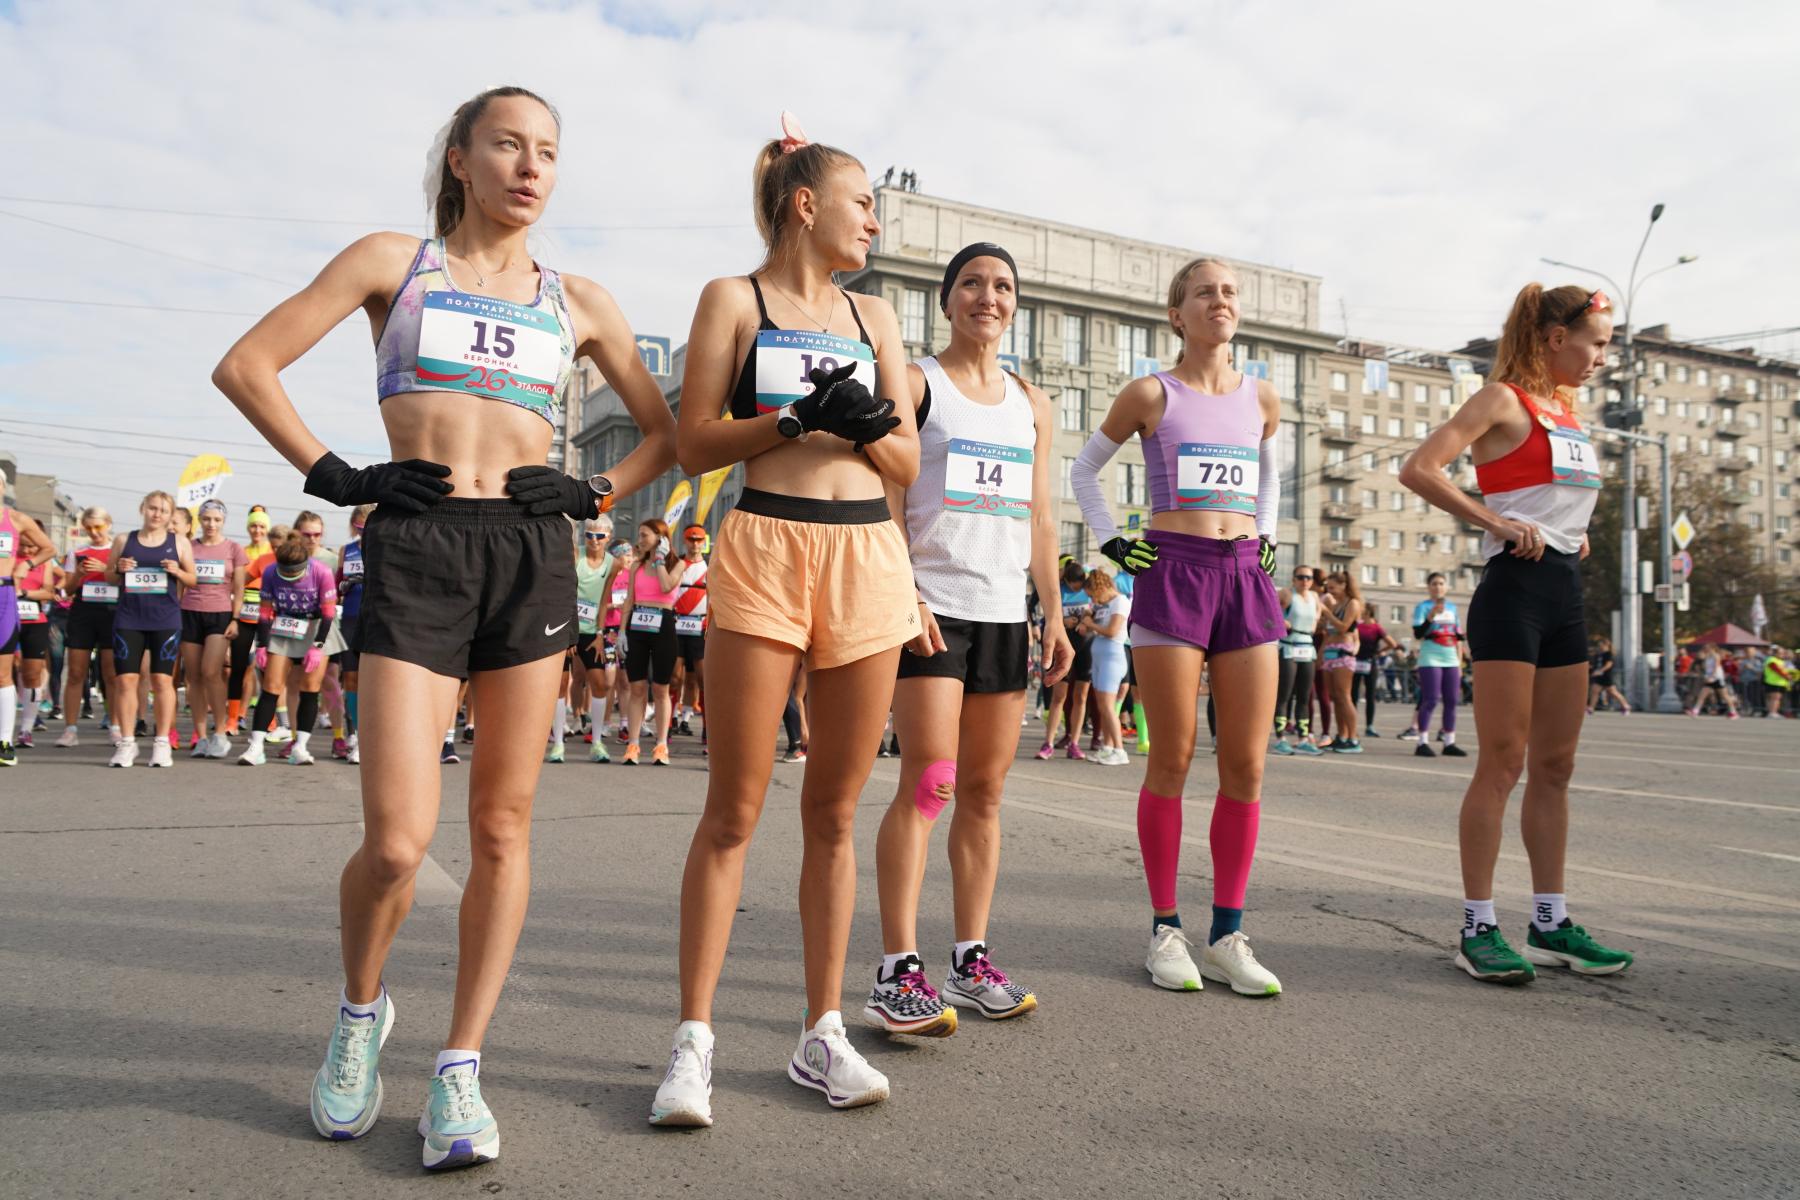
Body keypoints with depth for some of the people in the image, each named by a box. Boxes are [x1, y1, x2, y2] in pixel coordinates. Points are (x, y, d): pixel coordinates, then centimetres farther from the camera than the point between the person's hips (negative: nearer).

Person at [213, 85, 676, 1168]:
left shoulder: (578, 301, 15)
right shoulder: (394, 262, 11)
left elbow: (666, 429, 19)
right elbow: (247, 365, 8)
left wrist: (595, 495, 4)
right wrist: (338, 476, -1)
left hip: (534, 556, 3)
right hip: (415, 551, -2)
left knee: (503, 827, 2)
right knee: (398, 842, -9)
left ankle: (460, 1069, 15)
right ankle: (362, 1012, 22)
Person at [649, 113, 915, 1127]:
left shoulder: (874, 316, 18)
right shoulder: (735, 300, 6)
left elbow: (908, 463, 14)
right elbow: (695, 443, -1)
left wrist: (869, 421, -6)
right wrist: (800, 417, -12)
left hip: (870, 559, 4)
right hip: (767, 550, -4)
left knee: (835, 811, 7)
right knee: (734, 812, -3)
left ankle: (824, 1034, 16)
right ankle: (695, 1038, 7)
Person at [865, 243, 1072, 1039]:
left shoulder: (1032, 405, 18)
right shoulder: (914, 383, 3)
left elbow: (1040, 519, 18)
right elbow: (885, 500, -6)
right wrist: (905, 598, -16)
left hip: (1004, 614, 5)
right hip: (932, 606, -5)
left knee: (985, 792, 7)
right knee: (928, 785, -11)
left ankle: (971, 961, 15)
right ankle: (897, 973, -6)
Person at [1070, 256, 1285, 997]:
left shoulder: (1262, 398, 13)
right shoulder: (1151, 394, 3)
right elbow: (1083, 471, 13)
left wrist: (1265, 539, 17)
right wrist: (1111, 541, 3)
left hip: (1245, 577, 4)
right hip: (1172, 574, -4)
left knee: (1245, 765, 1)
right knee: (1171, 762, -2)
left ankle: (1228, 936, 11)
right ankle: (1166, 930, 10)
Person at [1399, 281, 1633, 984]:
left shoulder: (1567, 411, 18)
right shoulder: (1503, 400, -6)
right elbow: (1419, 469, -18)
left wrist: (1578, 532, 15)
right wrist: (1493, 521, -16)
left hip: (1566, 591, 9)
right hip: (1514, 589, -8)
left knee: (1555, 766, 10)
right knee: (1503, 762, -7)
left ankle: (1550, 924, 19)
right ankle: (1478, 928, 1)